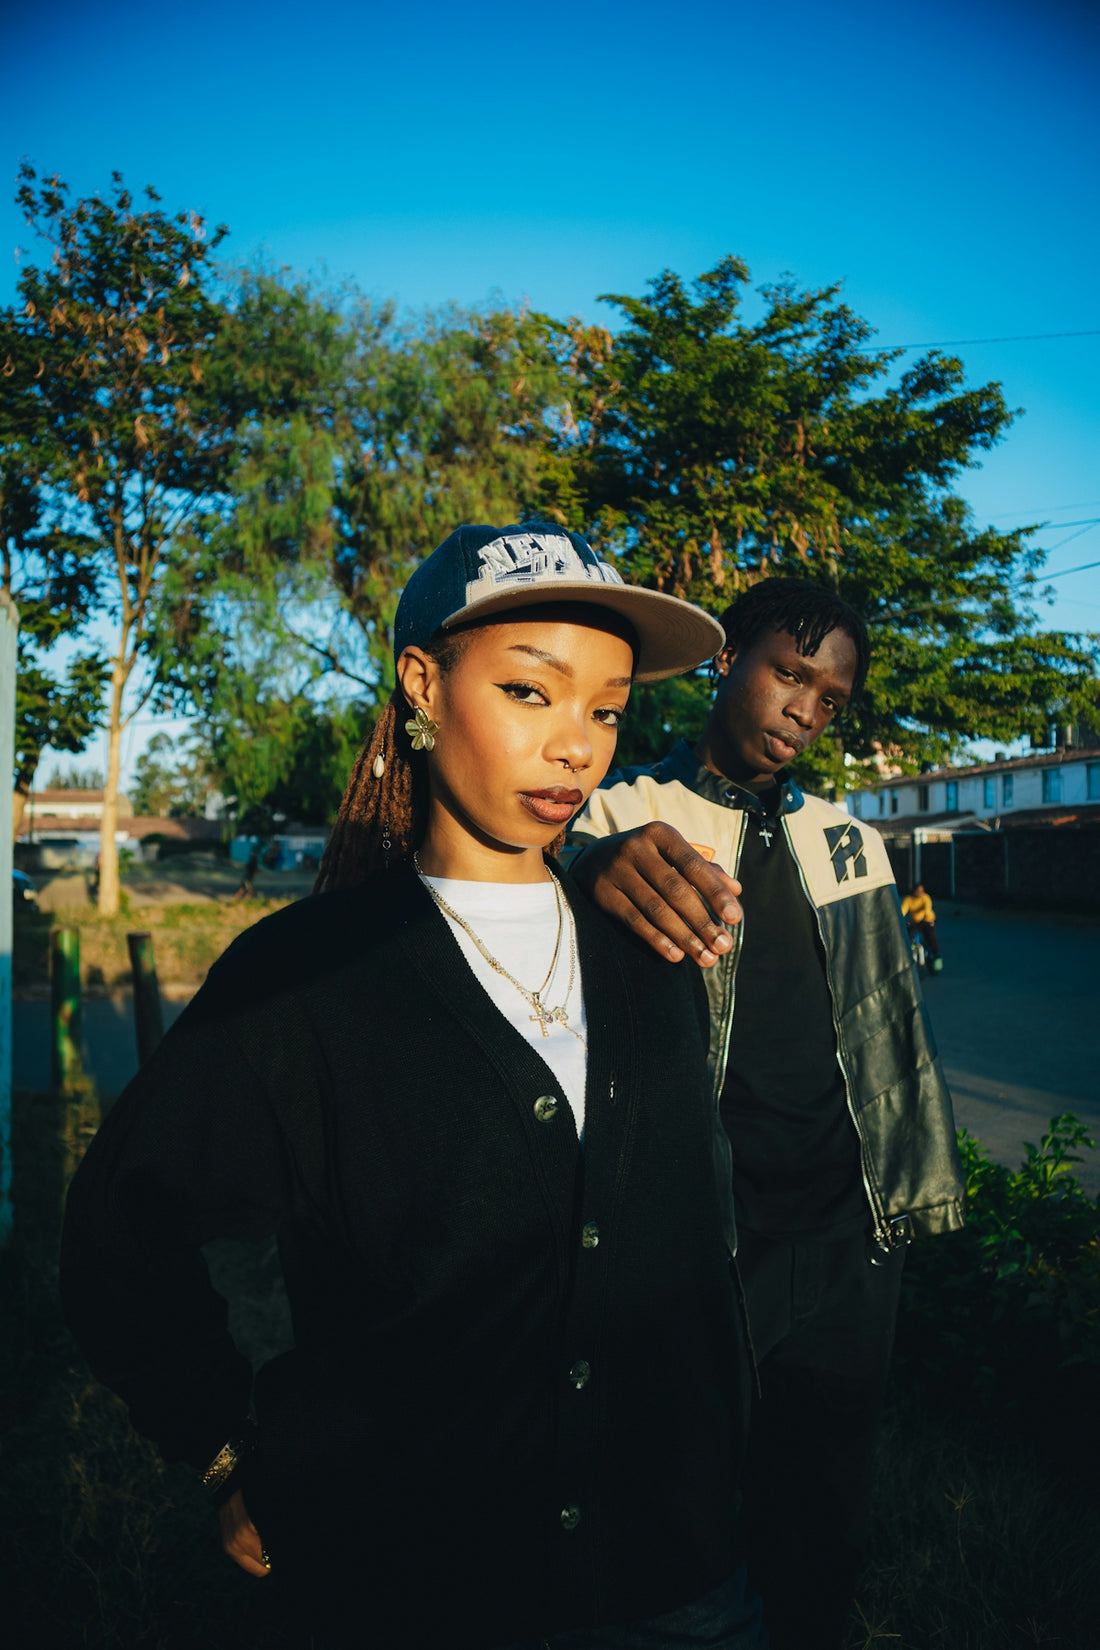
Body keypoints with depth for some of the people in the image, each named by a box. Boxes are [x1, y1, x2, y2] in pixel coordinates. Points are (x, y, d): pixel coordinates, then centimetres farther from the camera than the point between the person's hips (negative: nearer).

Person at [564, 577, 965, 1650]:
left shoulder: (847, 846, 10)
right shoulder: (624, 819, -6)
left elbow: (896, 1024, 15)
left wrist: (919, 1190, 13)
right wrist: (598, 872, -47)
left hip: (848, 1246, 5)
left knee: (822, 1520, 18)